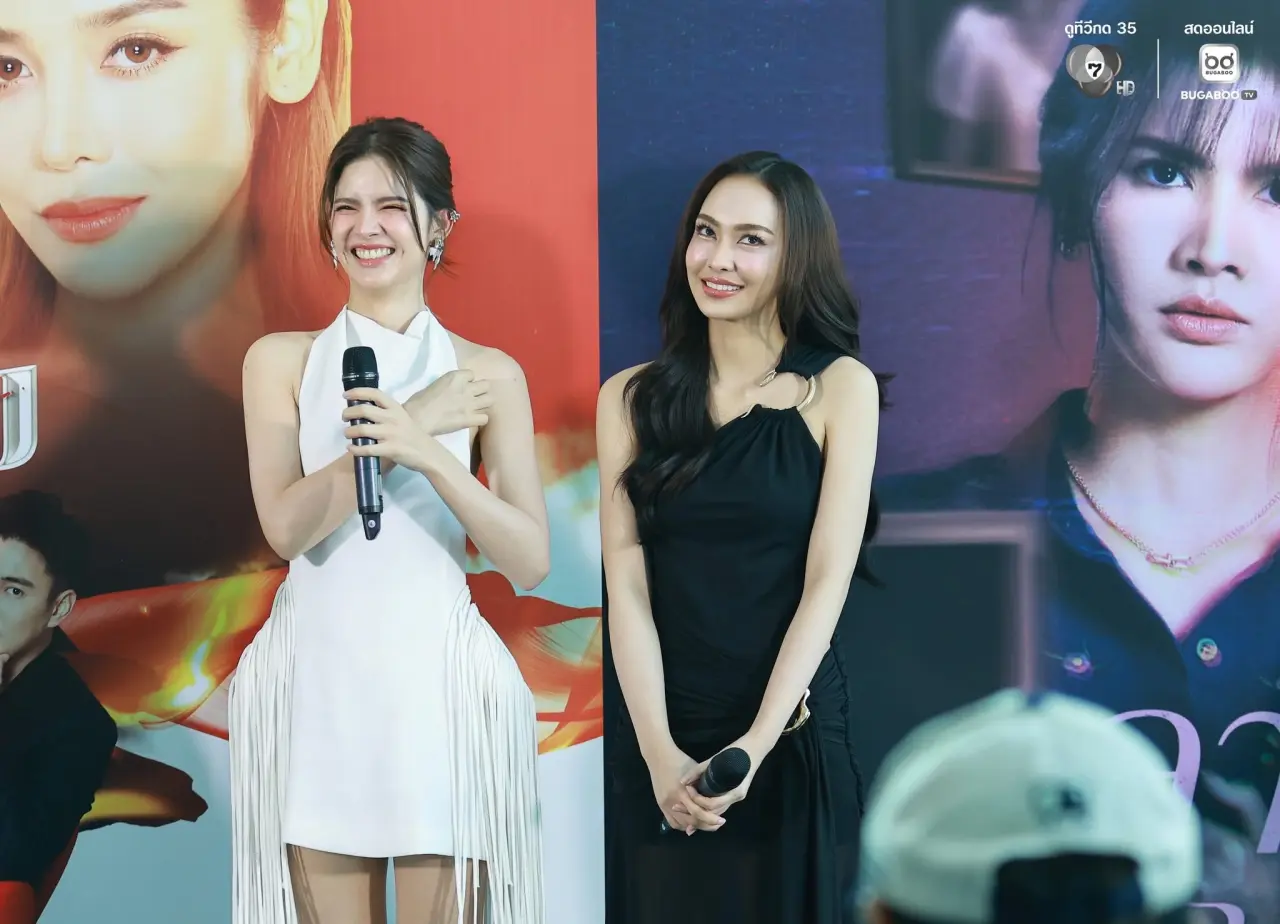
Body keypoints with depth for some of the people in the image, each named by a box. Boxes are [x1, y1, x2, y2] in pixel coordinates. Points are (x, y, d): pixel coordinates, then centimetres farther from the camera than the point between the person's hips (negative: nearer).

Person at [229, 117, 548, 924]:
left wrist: (431, 455, -19)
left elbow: (531, 561, -5)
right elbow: (286, 525, -8)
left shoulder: (489, 373, 2)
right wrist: (414, 424, -14)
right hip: (317, 679, 1)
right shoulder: (281, 361, 5)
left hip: (437, 681, -1)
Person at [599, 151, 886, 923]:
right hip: (663, 743, 1)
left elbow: (827, 583, -8)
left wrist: (753, 745, -16)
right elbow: (626, 585, -4)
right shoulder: (632, 397, 2)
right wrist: (659, 750, -15)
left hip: (794, 737, -1)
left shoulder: (841, 387, -2)